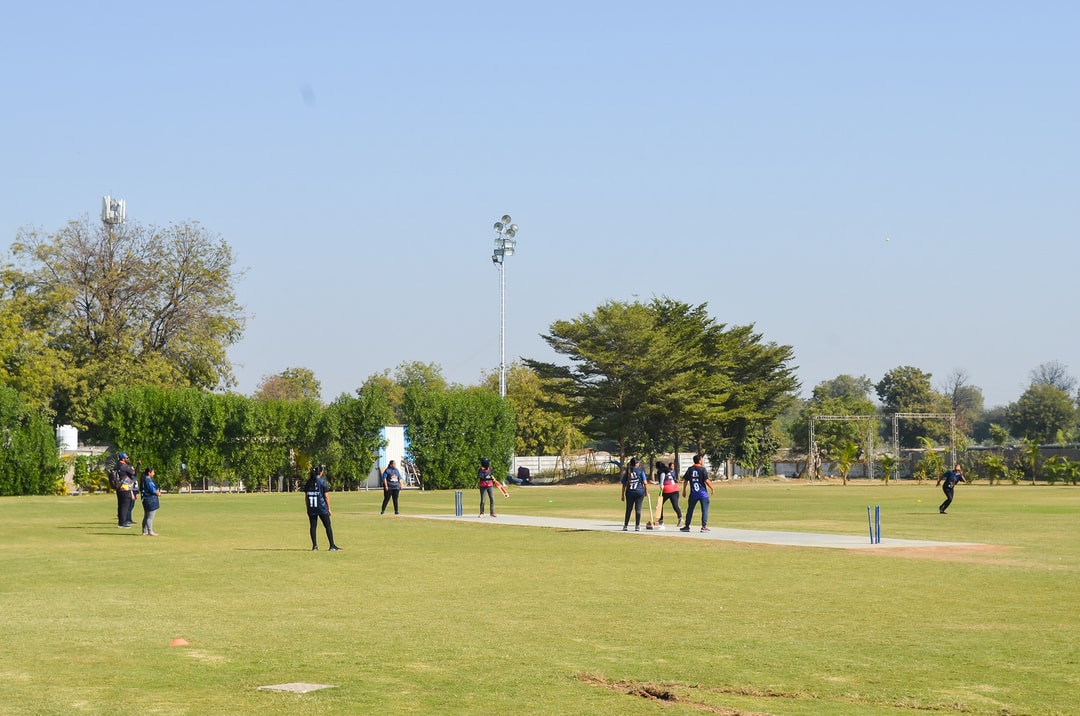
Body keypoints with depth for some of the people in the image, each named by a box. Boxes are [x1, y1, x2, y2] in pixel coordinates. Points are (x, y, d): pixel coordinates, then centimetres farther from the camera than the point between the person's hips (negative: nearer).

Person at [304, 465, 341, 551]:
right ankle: (332, 546, 4)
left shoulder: (308, 483, 6)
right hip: (322, 508, -4)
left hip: (311, 508, 4)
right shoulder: (322, 482, -7)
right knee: (328, 526, 4)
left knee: (313, 526, 8)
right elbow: (326, 496, -7)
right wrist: (329, 509, 0)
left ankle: (314, 546, 5)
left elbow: (306, 497, 8)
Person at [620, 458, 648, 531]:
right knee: (638, 509, 4)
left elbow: (624, 485, 7)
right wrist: (646, 492, 5)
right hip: (639, 492, -2)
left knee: (628, 509, 11)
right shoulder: (640, 471, -2)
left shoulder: (626, 472, 6)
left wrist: (623, 495, 13)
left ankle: (625, 526, 13)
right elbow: (645, 482, -6)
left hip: (629, 492, 2)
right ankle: (637, 526, 3)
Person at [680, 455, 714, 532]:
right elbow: (706, 480, -13)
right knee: (705, 510, 2)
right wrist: (711, 488, 1)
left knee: (690, 510, 12)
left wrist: (684, 490, 16)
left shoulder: (690, 469, 4)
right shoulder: (702, 469, -8)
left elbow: (685, 480, 6)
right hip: (703, 494, -4)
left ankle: (687, 526, 15)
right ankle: (704, 526, -4)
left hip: (693, 494, 4)